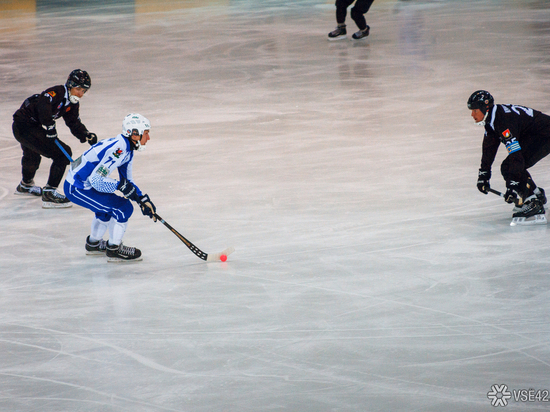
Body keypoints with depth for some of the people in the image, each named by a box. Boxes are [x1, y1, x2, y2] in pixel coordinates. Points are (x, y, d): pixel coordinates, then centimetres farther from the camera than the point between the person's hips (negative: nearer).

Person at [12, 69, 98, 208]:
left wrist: (87, 135, -10)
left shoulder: (72, 104, 7)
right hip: (24, 127, -11)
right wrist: (49, 126, -42)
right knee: (62, 154, -16)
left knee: (32, 154, 38)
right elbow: (43, 105, -40)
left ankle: (26, 185, 68)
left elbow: (74, 124, 7)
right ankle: (49, 193, -16)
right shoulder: (56, 93, -23)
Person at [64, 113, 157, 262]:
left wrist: (142, 199, 5)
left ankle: (93, 244, 43)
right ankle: (114, 250, 3)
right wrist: (121, 186, -20)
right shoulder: (117, 149, -25)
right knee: (123, 208, -10)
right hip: (76, 188, -10)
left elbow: (127, 180, 17)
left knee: (108, 207, 28)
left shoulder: (127, 148, 8)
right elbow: (96, 180, -28)